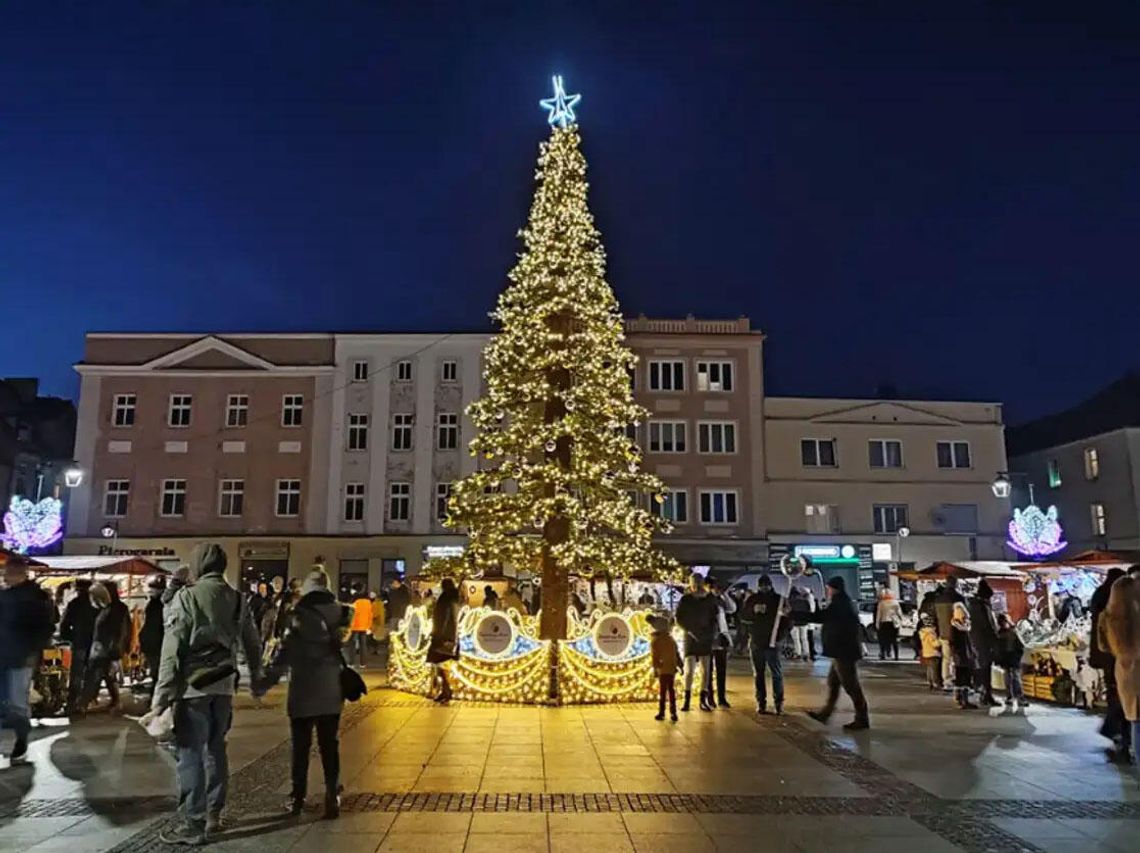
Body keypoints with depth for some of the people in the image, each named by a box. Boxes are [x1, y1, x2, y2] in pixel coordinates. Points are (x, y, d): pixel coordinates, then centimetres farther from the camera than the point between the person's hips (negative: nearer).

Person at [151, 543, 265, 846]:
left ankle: (193, 824, 3)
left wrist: (162, 696, -11)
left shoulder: (187, 597, -9)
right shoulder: (237, 599, 8)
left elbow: (172, 650, -12)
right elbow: (252, 645, 15)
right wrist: (256, 680, 27)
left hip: (194, 686, -6)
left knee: (191, 753, 0)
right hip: (224, 685, 6)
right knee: (215, 748, 17)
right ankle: (214, 813, 25)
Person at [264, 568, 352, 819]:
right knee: (329, 745, 10)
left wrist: (266, 681, -10)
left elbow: (284, 652, -14)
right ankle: (333, 798, 8)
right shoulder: (338, 613, -1)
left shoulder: (299, 615, -12)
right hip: (331, 690, 3)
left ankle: (297, 798, 18)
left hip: (304, 691, -3)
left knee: (301, 746, 11)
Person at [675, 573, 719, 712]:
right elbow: (679, 619, -1)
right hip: (690, 637, -2)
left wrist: (712, 632, -4)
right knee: (689, 670, -7)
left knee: (706, 670, 2)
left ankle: (703, 700, 10)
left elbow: (714, 618, 10)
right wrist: (690, 631, -11)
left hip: (706, 638, 2)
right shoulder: (685, 600, -3)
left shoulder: (710, 599, 2)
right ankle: (687, 700, 0)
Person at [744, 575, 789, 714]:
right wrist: (754, 610, -19)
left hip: (773, 642, -2)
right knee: (758, 674, 5)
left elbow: (788, 620, -1)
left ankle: (779, 702, 5)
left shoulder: (778, 599, 1)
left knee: (777, 674, -3)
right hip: (756, 642, 2)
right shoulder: (752, 599, 5)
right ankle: (761, 702, 11)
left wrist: (782, 636, -13)